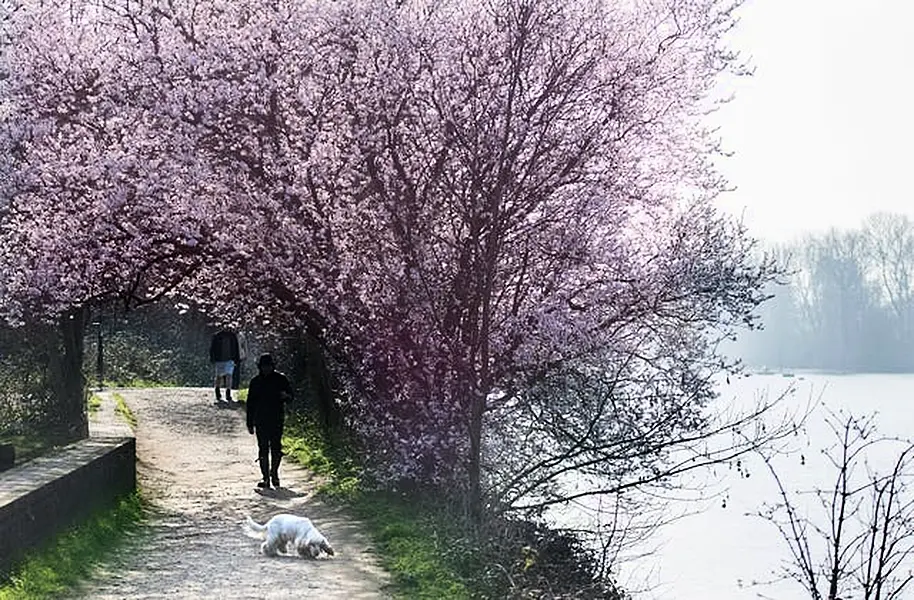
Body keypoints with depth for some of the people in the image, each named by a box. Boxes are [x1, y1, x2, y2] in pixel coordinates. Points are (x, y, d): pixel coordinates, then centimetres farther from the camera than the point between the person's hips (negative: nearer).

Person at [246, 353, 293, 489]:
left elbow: (290, 396, 8)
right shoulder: (255, 381, 7)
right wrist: (250, 423, 6)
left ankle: (274, 473, 15)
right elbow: (250, 403, 10)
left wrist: (285, 396, -18)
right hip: (260, 420, 1)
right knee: (263, 449, -1)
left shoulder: (281, 379, 3)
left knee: (276, 448, -3)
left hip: (277, 420, -1)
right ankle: (266, 477, 2)